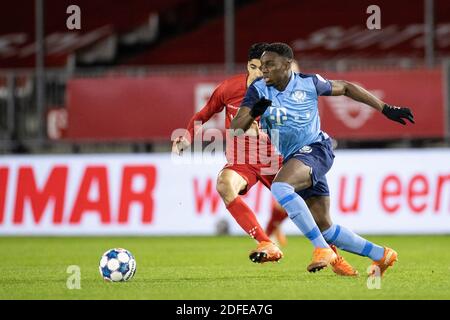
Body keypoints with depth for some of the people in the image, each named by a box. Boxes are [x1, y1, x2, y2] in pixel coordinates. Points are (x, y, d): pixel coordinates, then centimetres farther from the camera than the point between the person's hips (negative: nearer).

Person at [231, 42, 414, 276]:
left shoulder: (308, 83, -6)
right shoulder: (259, 90, -1)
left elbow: (345, 88, 10)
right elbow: (236, 128, -9)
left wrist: (386, 110, 12)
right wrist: (252, 113, -31)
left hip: (315, 149, -5)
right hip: (291, 159, 5)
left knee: (280, 187, -33)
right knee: (325, 228, 6)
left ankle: (322, 248, -29)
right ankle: (381, 255, 22)